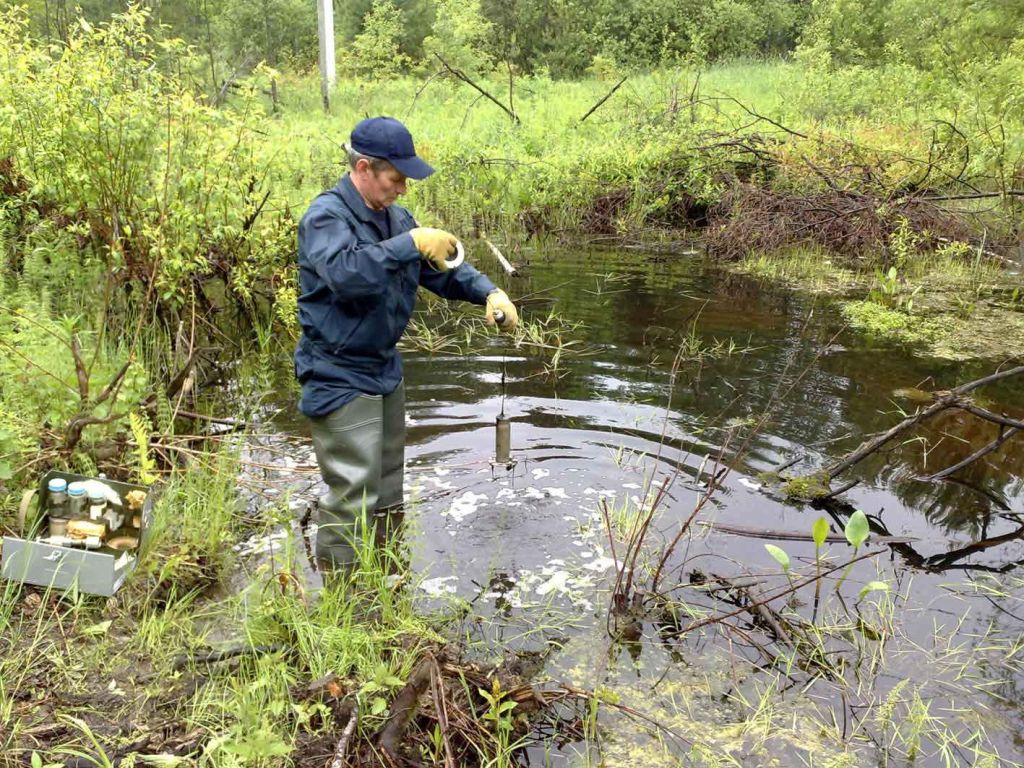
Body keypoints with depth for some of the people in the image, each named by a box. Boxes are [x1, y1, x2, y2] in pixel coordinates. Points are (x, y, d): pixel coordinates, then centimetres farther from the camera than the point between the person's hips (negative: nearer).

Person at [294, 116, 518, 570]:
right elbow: (344, 271, -37)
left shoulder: (393, 216, 8)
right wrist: (412, 243, -35)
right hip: (340, 378, -9)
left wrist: (489, 293, -2)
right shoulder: (326, 215, -17)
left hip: (384, 372, 9)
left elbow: (441, 269, 13)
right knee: (353, 498, -7)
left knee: (387, 494, 21)